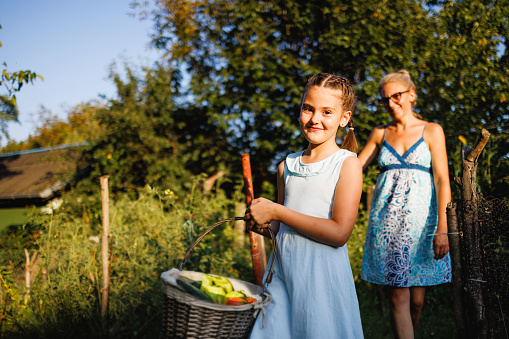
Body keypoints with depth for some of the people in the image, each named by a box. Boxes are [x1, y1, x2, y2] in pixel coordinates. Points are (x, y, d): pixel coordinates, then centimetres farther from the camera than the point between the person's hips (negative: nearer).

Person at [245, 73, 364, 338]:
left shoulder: (348, 164, -7)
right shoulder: (287, 166, 10)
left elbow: (339, 233, -16)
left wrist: (276, 212, -15)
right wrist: (264, 224, -3)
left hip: (322, 273, -4)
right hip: (281, 270, 5)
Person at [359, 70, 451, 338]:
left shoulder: (431, 131, 6)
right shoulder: (380, 134, 15)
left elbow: (442, 179, -3)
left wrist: (442, 228, -13)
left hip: (420, 218, -1)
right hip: (387, 220, 2)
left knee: (416, 298, 2)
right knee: (397, 296, -6)